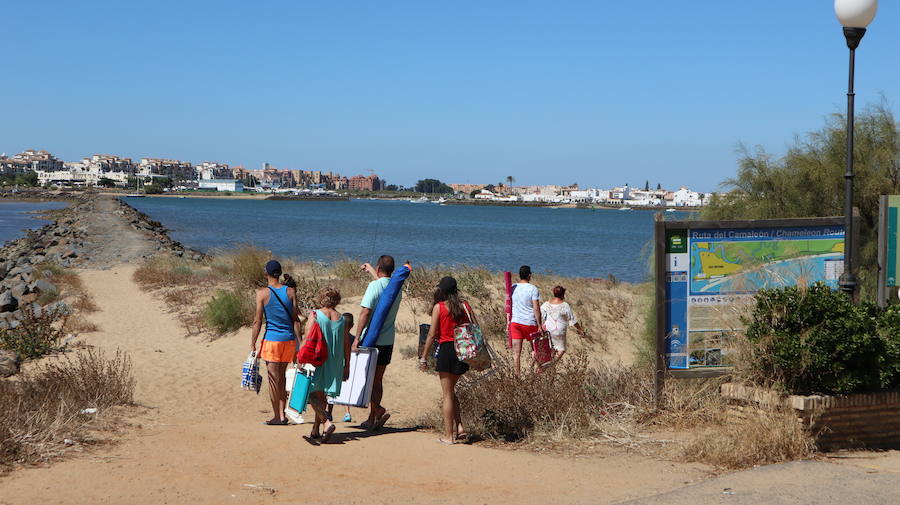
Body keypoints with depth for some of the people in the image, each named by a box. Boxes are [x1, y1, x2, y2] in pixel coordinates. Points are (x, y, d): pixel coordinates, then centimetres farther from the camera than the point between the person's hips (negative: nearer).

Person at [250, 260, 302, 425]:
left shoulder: (262, 293, -6)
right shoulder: (290, 291, 2)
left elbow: (257, 321, -7)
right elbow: (296, 319, 2)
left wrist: (252, 345, -3)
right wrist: (299, 342, 7)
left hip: (272, 340, -4)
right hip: (289, 339, 4)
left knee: (274, 379, 2)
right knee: (281, 377, 16)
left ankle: (278, 417, 4)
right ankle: (282, 414, 15)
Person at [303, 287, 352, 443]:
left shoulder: (315, 315, -7)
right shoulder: (342, 319, 5)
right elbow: (346, 346, 6)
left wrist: (302, 360, -7)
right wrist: (346, 366, 12)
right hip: (334, 364, 5)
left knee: (313, 395, -2)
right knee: (322, 396, 15)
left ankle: (327, 422, -23)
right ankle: (315, 430, 17)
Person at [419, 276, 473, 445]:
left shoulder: (439, 306, -5)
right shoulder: (465, 305, 7)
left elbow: (432, 334, -6)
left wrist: (424, 356, 0)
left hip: (447, 349, -5)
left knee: (447, 394, 2)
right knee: (451, 391, 21)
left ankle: (448, 436, 5)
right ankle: (459, 427, 10)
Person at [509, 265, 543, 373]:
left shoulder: (513, 288, 6)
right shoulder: (533, 289, -7)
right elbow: (536, 309, -11)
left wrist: (508, 322, 16)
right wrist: (539, 325, -7)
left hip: (515, 322, 3)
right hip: (529, 323, -3)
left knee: (516, 352, 1)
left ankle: (517, 374, -2)